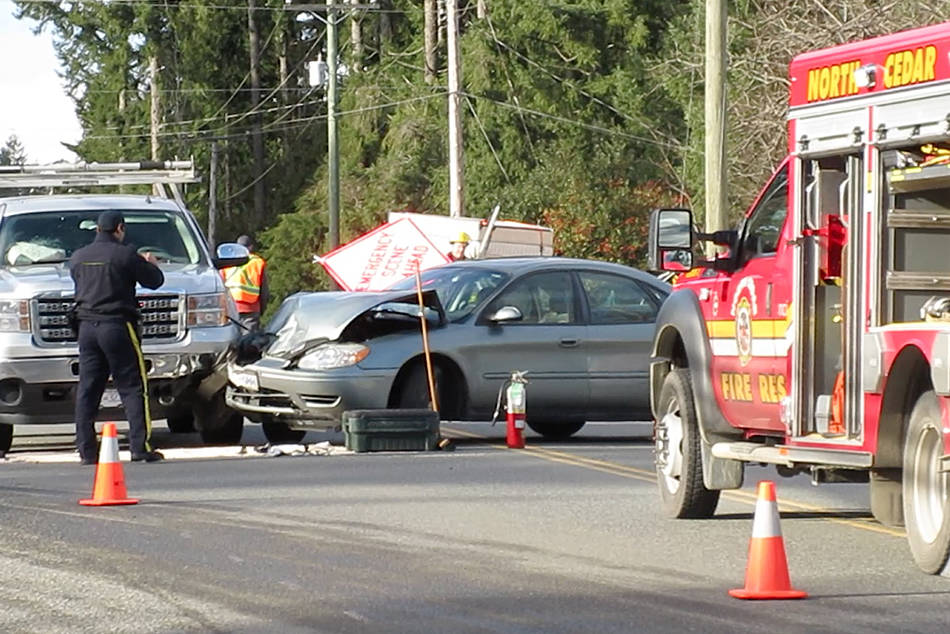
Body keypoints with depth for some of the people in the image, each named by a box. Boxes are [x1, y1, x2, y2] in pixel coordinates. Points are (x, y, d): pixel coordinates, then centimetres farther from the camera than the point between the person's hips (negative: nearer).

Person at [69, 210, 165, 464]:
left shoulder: (78, 257, 9)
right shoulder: (125, 255, -7)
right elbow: (154, 280, -2)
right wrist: (150, 264, 22)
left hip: (87, 327, 5)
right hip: (117, 326, -5)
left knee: (87, 390, 7)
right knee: (133, 388, -2)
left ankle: (86, 450, 3)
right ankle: (141, 446, -9)